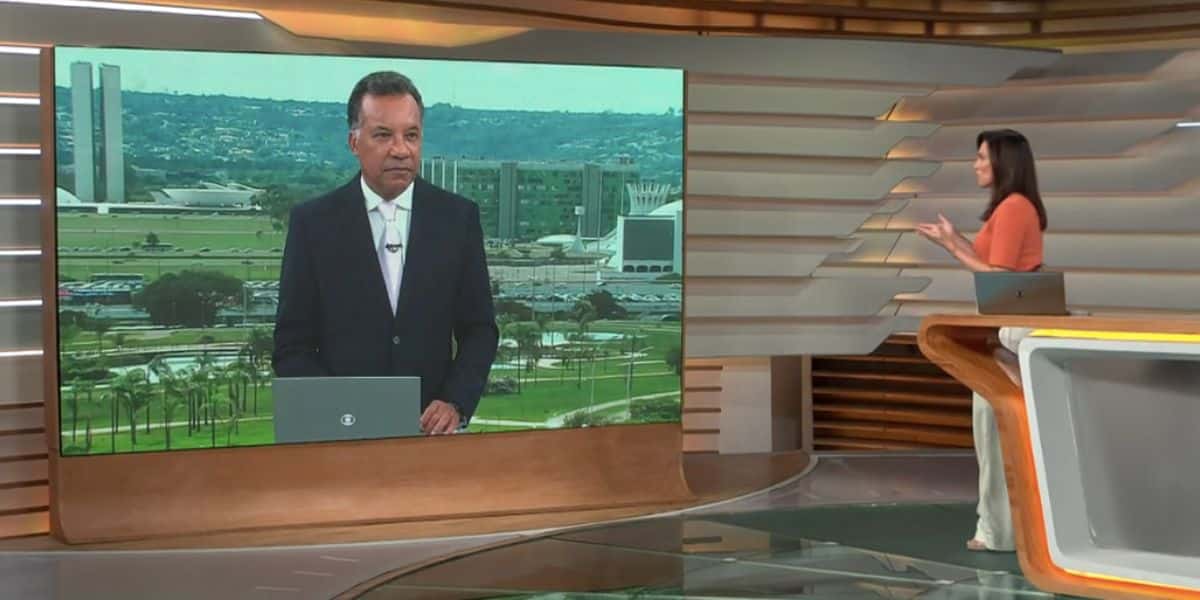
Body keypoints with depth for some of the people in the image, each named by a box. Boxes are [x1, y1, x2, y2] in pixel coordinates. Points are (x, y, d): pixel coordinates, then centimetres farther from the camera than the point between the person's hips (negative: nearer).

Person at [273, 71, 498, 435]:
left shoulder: (458, 217, 4)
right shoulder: (313, 223, 0)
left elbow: (479, 329, 7)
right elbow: (292, 346, 1)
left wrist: (455, 404, -8)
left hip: (432, 429, 1)